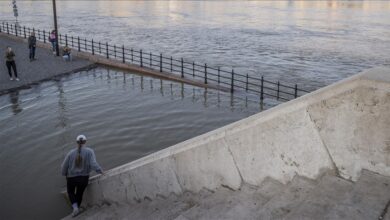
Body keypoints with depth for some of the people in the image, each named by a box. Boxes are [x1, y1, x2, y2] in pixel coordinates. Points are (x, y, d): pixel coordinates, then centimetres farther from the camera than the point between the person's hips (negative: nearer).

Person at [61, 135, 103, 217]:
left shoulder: (71, 153, -12)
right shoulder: (89, 151, -15)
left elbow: (64, 166, -6)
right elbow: (93, 164, -24)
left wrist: (65, 174, 15)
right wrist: (100, 170, -7)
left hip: (71, 178, 0)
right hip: (84, 178, 0)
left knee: (70, 192, 27)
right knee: (79, 194, 25)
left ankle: (75, 207, 7)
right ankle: (77, 208, 38)